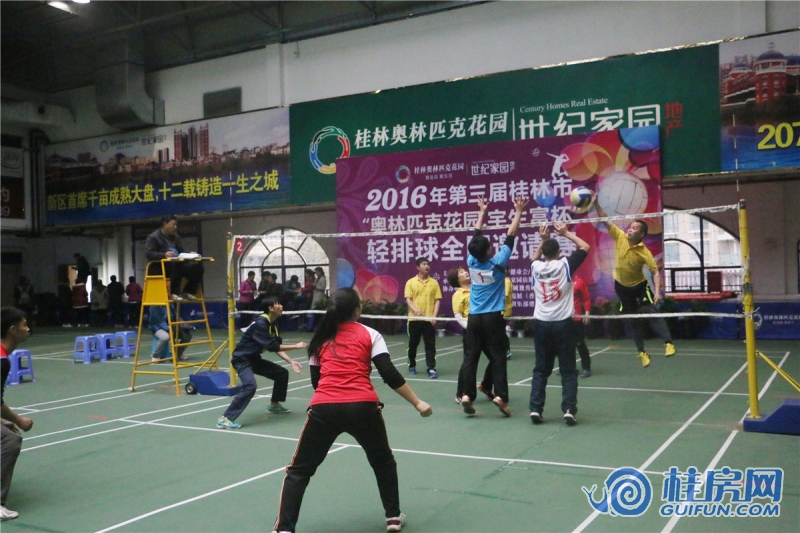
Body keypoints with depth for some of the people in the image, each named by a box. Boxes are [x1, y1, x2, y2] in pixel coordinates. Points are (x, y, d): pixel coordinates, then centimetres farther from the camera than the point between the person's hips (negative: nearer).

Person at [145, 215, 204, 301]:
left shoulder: (175, 236, 20)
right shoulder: (153, 237, -3)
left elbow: (182, 251, 18)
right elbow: (148, 254, -15)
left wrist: (189, 254, -6)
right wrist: (164, 255, -32)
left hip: (176, 265, 7)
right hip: (160, 267, -7)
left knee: (197, 266, -14)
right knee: (176, 265, -39)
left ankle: (187, 291, -9)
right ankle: (174, 293, -29)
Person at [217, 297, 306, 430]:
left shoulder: (273, 324, 5)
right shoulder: (260, 323, -24)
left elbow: (277, 347, 4)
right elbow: (272, 346, -27)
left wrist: (291, 361, -8)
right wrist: (295, 346, -22)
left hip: (254, 359, 10)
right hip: (242, 359, -9)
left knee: (282, 374, 12)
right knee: (250, 386, -30)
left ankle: (274, 405, 31)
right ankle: (225, 419, -26)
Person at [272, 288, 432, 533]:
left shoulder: (321, 338, 18)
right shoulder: (370, 334, 10)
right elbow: (390, 375, 0)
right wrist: (417, 403, 3)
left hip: (323, 408, 1)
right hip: (362, 407, -1)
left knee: (298, 471, 15)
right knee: (383, 462, 27)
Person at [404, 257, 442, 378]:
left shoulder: (434, 282, 6)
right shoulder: (410, 282, 4)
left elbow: (437, 300, 4)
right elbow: (408, 299, -2)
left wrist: (434, 315, -9)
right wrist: (415, 310, -20)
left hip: (429, 318, 0)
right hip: (414, 318, 0)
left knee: (430, 345, -3)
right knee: (413, 343, 11)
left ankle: (431, 369, -2)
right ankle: (412, 365, 29)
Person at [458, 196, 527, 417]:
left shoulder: (472, 262, -1)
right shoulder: (497, 263, -10)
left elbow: (476, 237, 12)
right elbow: (510, 237, -5)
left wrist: (482, 213, 24)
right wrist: (518, 212, 4)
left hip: (474, 318, 3)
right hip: (493, 318, -3)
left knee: (470, 357, 2)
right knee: (498, 358, 0)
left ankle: (467, 395, -3)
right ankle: (500, 396, -6)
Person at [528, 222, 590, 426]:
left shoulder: (536, 267, 1)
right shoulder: (565, 265, -6)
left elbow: (534, 257, 27)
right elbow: (585, 247, 6)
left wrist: (543, 239, 22)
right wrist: (566, 233, 11)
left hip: (541, 324, 3)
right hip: (562, 324, -3)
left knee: (541, 370, 10)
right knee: (568, 371, 4)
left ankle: (535, 409, 5)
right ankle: (569, 409, -3)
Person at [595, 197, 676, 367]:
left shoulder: (644, 252, -23)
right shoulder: (620, 236, -16)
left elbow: (655, 272, -20)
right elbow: (605, 220, -17)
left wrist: (657, 291, -32)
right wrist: (596, 203, -29)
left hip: (639, 285, -3)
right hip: (621, 286, 3)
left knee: (651, 312, -18)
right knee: (633, 320, 9)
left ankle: (668, 343, -13)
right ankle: (642, 352, 19)